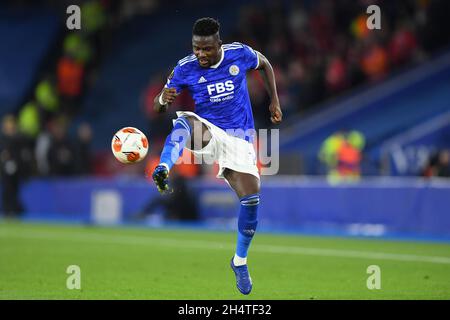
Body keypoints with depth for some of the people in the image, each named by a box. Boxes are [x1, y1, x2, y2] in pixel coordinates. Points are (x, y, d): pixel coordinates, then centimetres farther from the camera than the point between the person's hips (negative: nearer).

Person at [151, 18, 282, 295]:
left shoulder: (240, 54, -7)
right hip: (207, 133, -1)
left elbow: (265, 64, 15)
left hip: (239, 139, 1)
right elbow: (159, 106, -9)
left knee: (251, 197, -10)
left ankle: (240, 261, 12)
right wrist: (163, 99, -33)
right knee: (185, 120, -36)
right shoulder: (185, 69, -10)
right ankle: (162, 171, -59)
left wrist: (275, 101, 11)